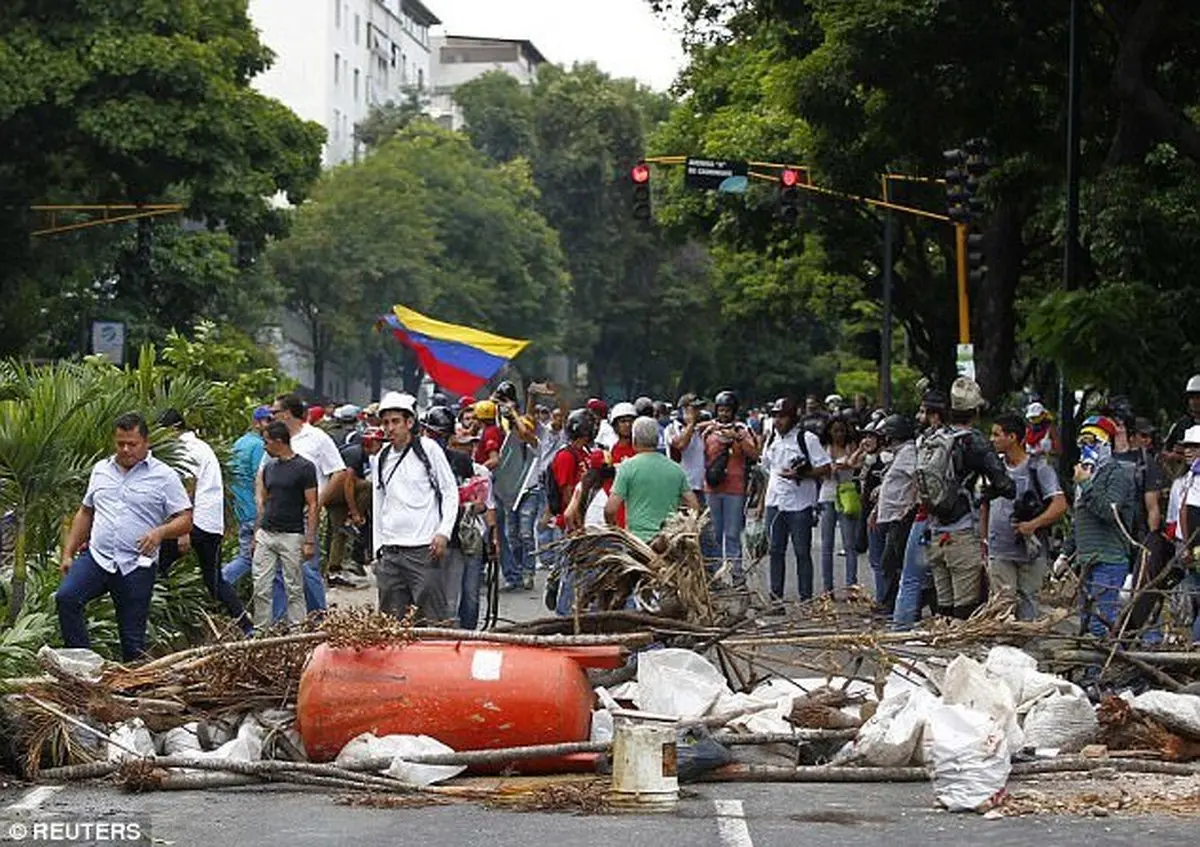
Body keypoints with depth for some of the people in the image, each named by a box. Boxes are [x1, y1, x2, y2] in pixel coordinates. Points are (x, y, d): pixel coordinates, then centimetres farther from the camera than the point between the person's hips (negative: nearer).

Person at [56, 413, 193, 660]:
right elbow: (85, 514, 21)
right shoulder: (101, 470, 14)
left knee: (133, 639, 1)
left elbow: (185, 520, -3)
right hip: (96, 557, 3)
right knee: (66, 598, -22)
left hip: (137, 567, -3)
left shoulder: (164, 476, 0)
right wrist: (68, 553, 15)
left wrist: (160, 532, -23)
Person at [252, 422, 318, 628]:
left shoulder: (304, 468, -8)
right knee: (261, 589, 3)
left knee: (294, 589, 0)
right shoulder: (269, 467, 12)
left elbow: (313, 506, -9)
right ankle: (261, 632, 8)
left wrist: (310, 541, -14)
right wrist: (257, 533, 14)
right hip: (265, 534, 6)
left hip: (291, 536, -6)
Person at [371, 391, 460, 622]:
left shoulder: (428, 449, 0)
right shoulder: (380, 459, 14)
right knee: (392, 619, 4)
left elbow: (451, 492, 1)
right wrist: (378, 547, 15)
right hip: (390, 552, 5)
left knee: (432, 617, -6)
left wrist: (443, 532, -10)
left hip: (423, 550, -5)